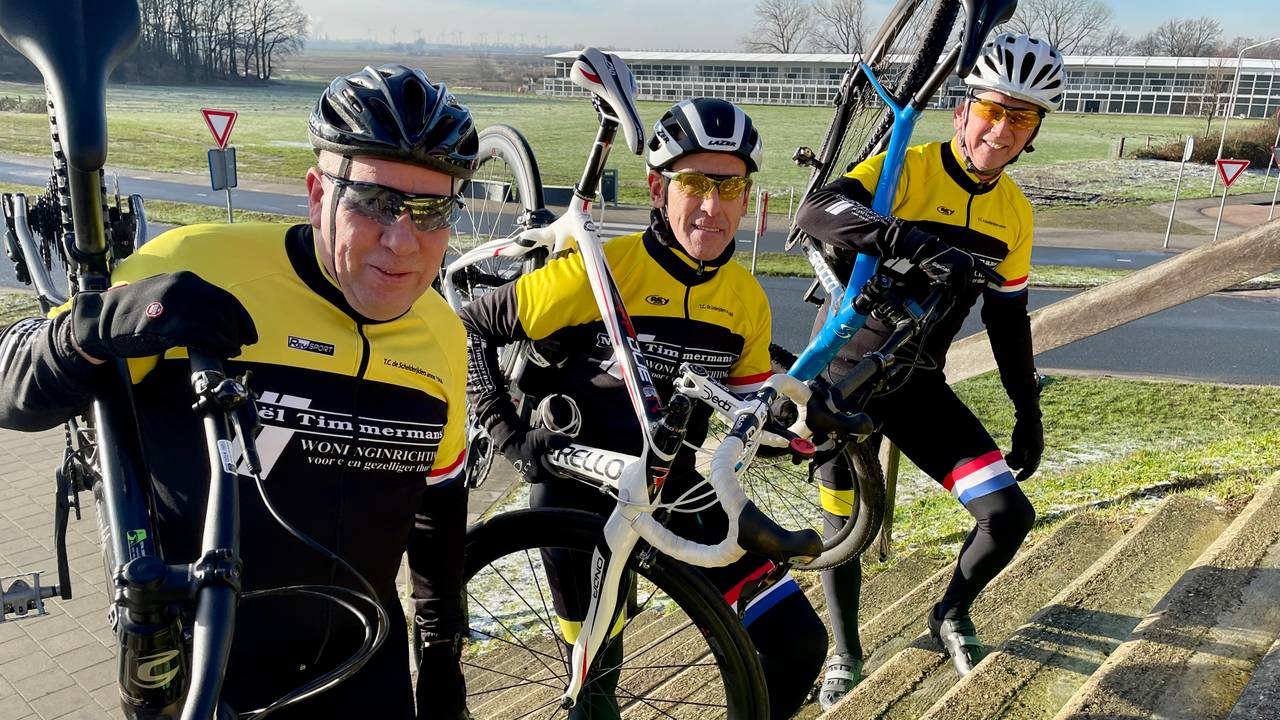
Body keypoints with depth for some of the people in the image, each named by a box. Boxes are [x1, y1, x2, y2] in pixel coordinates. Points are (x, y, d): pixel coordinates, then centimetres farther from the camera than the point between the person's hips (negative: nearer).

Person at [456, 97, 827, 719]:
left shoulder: (747, 300, -3)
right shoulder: (600, 269, -19)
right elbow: (470, 329, -12)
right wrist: (511, 435, -18)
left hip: (673, 490, 5)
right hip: (578, 492, -4)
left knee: (798, 644, 1)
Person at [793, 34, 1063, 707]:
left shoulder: (1014, 213, 2)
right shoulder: (906, 168, -16)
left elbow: (1008, 317, 12)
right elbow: (816, 210, -34)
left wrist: (1029, 413, 15)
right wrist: (906, 238, -49)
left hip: (918, 383, 5)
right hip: (844, 372, -4)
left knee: (1009, 513, -4)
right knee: (842, 524, 3)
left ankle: (950, 615, 26)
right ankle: (845, 656, 29)